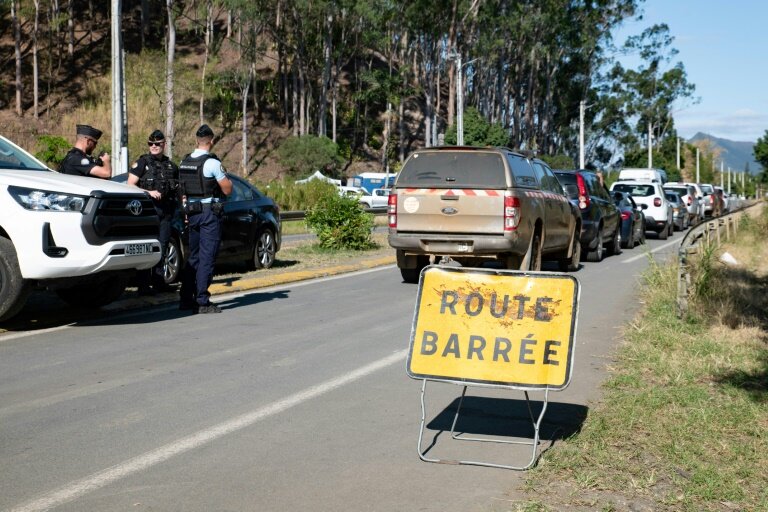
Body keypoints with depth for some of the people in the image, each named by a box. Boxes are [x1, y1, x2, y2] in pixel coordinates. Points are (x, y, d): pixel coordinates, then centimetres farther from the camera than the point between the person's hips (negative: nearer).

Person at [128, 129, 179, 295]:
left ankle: (159, 282, 17)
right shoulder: (142, 162, 1)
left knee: (162, 247, 8)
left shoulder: (171, 165, 16)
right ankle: (143, 285, -7)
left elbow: (178, 189, 20)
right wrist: (148, 192, -16)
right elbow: (130, 186, -4)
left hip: (166, 211, 5)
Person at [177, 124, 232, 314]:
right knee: (207, 258, -4)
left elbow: (182, 191, 15)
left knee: (193, 257, 16)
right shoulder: (212, 163, -13)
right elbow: (227, 190, -10)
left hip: (192, 212, 7)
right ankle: (202, 302, -6)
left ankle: (186, 298, 16)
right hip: (210, 212, -7)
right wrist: (226, 178, 10)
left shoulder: (184, 162, 8)